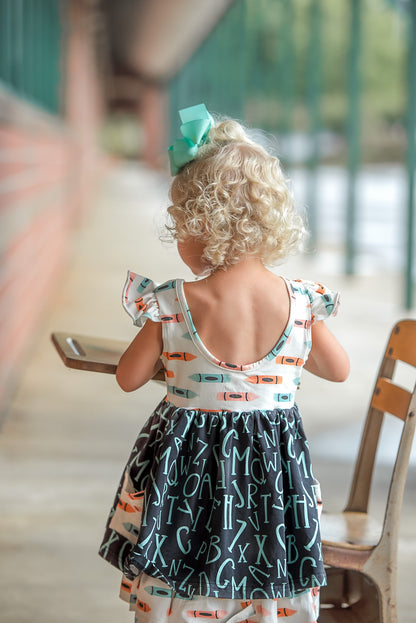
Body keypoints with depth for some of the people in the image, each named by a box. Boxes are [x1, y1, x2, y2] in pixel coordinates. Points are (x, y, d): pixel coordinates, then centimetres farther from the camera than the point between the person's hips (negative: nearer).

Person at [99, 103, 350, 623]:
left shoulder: (173, 305, -16)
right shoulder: (301, 303, -10)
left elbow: (129, 379, -3)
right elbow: (339, 370, 6)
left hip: (186, 465, -2)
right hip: (275, 464, 2)